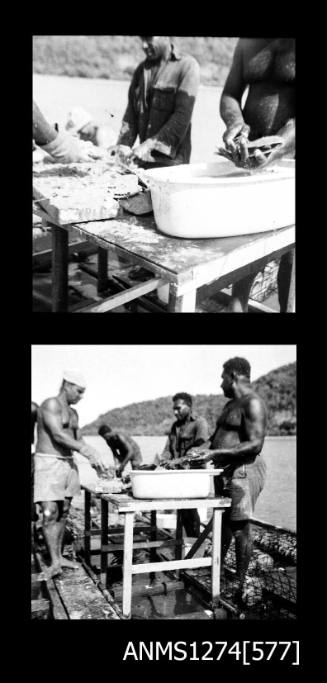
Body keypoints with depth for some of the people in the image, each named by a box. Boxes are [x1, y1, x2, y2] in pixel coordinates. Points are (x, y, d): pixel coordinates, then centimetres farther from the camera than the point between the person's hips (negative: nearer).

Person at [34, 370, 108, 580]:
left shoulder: (73, 413, 16)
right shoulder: (51, 404, -11)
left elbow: (78, 440, 19)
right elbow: (58, 435, -20)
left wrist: (94, 460, 2)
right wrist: (88, 452, -23)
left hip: (68, 464, 8)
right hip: (48, 463, -8)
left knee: (63, 513, 10)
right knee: (50, 513, -10)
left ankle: (59, 556, 18)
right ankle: (55, 562, -8)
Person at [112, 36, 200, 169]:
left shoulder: (187, 66, -4)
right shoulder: (141, 69, 14)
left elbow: (182, 117, -14)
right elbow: (131, 113, 11)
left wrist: (150, 144, -21)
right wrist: (123, 145, -6)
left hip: (172, 159, -5)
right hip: (142, 160, 5)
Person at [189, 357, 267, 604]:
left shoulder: (253, 404, -13)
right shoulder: (231, 404, 18)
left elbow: (255, 445, -21)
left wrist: (216, 453, -23)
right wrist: (207, 449, 9)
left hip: (244, 470, -9)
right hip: (225, 471, 9)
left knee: (240, 528, -2)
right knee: (222, 524, 15)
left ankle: (241, 585, 9)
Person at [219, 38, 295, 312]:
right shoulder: (248, 43, 6)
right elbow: (229, 95, 6)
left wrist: (278, 148, -37)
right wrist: (236, 123, -16)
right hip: (249, 153, 5)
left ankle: (287, 309, 16)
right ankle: (238, 307, 22)